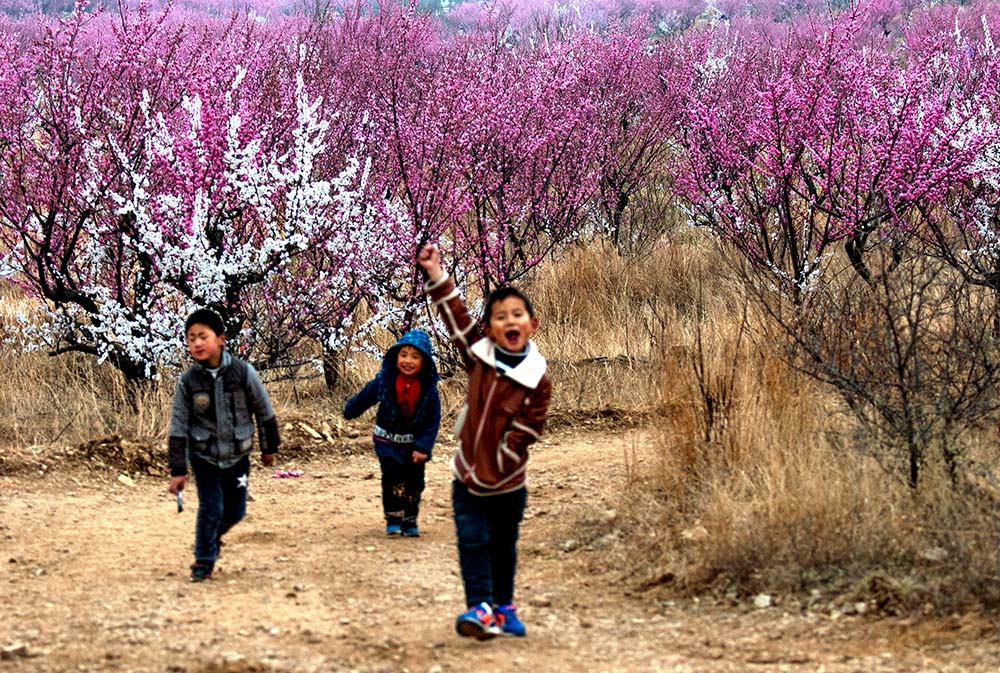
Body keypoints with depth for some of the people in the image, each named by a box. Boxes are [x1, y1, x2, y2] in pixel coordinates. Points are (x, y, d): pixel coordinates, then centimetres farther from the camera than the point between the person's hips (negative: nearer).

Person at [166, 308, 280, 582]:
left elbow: (264, 412, 0)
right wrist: (178, 471, -9)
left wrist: (269, 448, 9)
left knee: (235, 511, 10)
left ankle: (213, 537, 41)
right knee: (211, 508, -8)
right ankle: (203, 561, 10)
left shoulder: (242, 372, -14)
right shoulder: (187, 381, -13)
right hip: (204, 455, -1)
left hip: (237, 455, 1)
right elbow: (178, 428, -8)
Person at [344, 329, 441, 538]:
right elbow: (364, 398, 4)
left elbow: (433, 421, -10)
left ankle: (410, 522, 22)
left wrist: (423, 447, -16)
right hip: (388, 440, -1)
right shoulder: (384, 382, -16)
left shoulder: (429, 389, -14)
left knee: (414, 483, 8)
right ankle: (393, 521, 4)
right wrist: (349, 410, 20)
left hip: (415, 443, 1)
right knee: (393, 481, -8)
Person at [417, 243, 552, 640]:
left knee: (503, 547, 14)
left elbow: (526, 431, -12)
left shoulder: (537, 380, -12)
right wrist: (435, 275, -4)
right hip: (468, 480, 2)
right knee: (473, 543, -7)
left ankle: (504, 606, 29)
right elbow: (456, 318, 0)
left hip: (507, 486, -2)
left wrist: (499, 461, -17)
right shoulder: (479, 357, -4)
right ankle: (481, 608, -8)